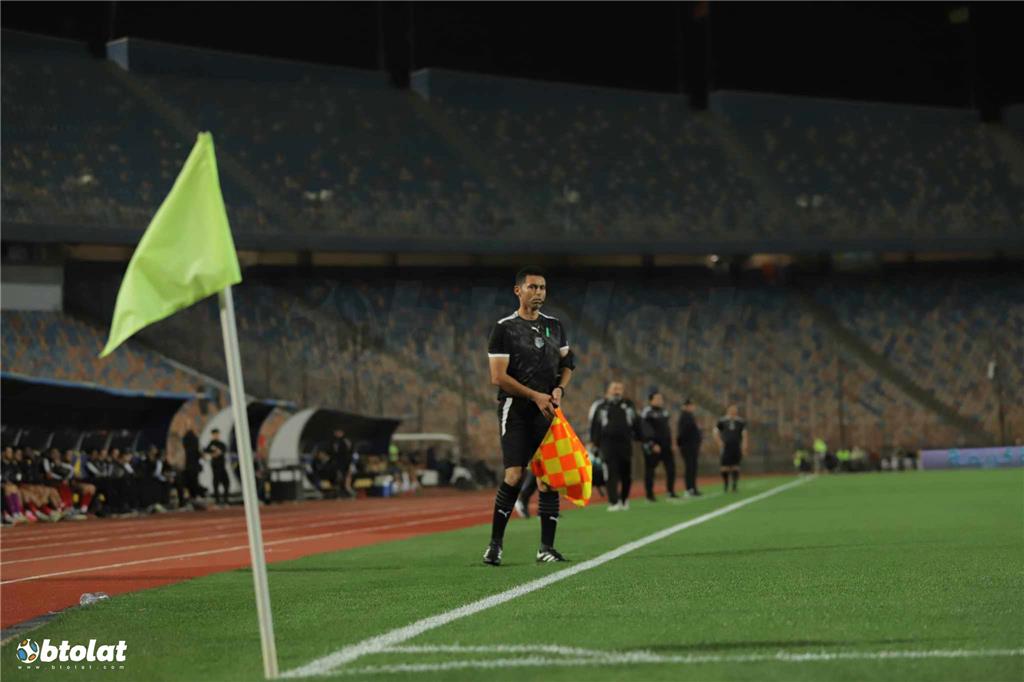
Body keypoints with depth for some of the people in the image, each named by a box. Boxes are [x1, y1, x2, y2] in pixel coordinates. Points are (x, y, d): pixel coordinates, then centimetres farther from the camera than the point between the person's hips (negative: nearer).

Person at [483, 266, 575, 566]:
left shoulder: (554, 326, 13)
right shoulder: (504, 328, -3)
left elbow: (567, 363, 20)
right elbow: (498, 376, -9)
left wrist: (559, 389, -1)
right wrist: (536, 396, -14)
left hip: (547, 410, 5)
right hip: (515, 409, -5)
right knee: (514, 475, -14)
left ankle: (546, 547, 4)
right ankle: (495, 543, -4)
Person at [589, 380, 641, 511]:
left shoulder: (628, 405, 13)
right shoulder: (600, 406, 7)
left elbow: (635, 423, 18)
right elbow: (594, 425, 7)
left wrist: (637, 437, 12)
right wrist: (595, 442, 1)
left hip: (625, 443, 3)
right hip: (608, 443, -2)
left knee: (626, 473, 5)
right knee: (612, 473, -10)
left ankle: (624, 499, 22)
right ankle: (613, 502, -12)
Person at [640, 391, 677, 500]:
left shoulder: (664, 411, 15)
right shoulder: (647, 413, -11)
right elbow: (646, 431, -16)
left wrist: (669, 441, 18)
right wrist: (652, 445, -22)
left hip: (665, 445, 8)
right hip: (652, 445, -8)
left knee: (671, 467, 4)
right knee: (650, 470, -2)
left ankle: (671, 491, 13)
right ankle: (650, 494, 4)